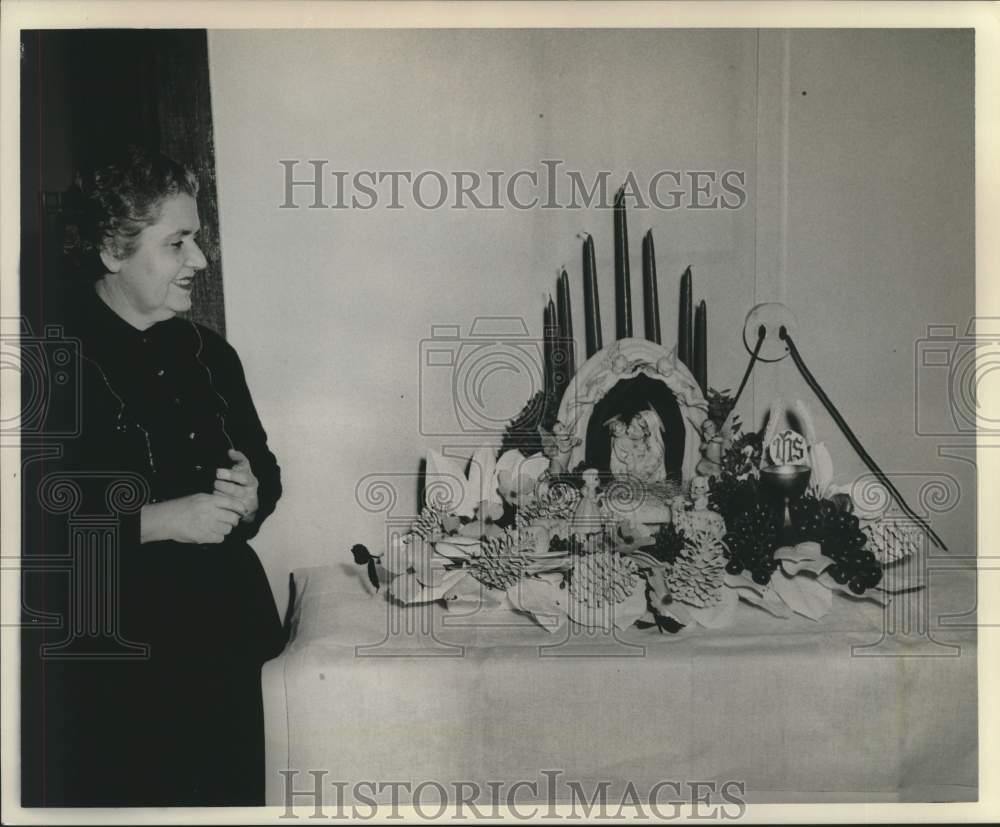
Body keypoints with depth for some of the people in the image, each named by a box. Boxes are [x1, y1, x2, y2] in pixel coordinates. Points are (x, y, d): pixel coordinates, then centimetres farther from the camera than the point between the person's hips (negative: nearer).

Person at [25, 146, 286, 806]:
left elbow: (264, 467, 17)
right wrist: (158, 520, -20)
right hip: (112, 659, -6)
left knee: (232, 793, 14)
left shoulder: (209, 354, 9)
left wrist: (249, 499, -5)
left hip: (225, 641, 6)